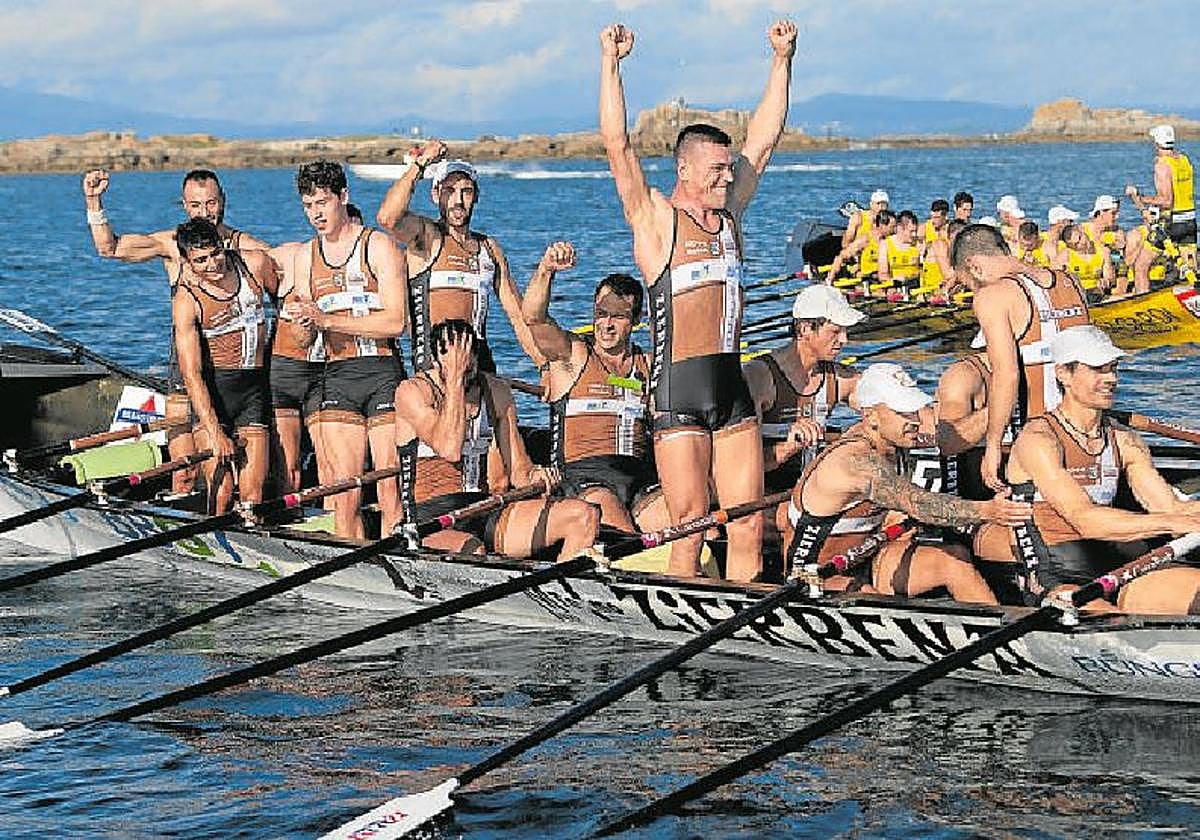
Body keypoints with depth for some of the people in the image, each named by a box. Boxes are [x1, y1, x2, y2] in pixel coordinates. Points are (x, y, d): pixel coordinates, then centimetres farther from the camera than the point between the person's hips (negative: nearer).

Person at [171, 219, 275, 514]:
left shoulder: (256, 263, -2)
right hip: (213, 391, -3)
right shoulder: (186, 300, -12)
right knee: (220, 495, -13)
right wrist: (215, 434, -23)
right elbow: (191, 374, -17)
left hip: (256, 387, 3)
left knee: (252, 496, -5)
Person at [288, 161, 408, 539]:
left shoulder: (378, 245, -1)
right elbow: (306, 337, 16)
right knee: (344, 495, -1)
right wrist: (305, 324, -9)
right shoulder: (303, 257, 15)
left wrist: (326, 319, -15)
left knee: (391, 490, -9)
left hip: (383, 372, -4)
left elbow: (395, 322, -11)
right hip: (336, 376, 4)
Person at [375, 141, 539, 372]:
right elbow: (387, 218, -22)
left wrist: (545, 364, 13)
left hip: (480, 362, 5)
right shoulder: (426, 235, 1)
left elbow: (519, 316, 21)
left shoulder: (489, 248, 18)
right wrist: (419, 164, -15)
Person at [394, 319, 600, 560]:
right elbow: (450, 449, -21)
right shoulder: (412, 391, -5)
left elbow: (517, 467, 15)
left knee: (585, 516, -16)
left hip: (488, 512, 6)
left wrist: (532, 476, -9)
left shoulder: (497, 392, 12)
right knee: (473, 551, -42)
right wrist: (455, 379, -17)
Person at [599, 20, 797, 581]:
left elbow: (763, 139, 19)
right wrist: (610, 64, -15)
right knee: (689, 527, -5)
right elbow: (616, 144, -11)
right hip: (679, 391, -6)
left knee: (748, 528, 2)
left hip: (732, 388, 6)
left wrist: (782, 59, 18)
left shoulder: (728, 215, 15)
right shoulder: (657, 220, -1)